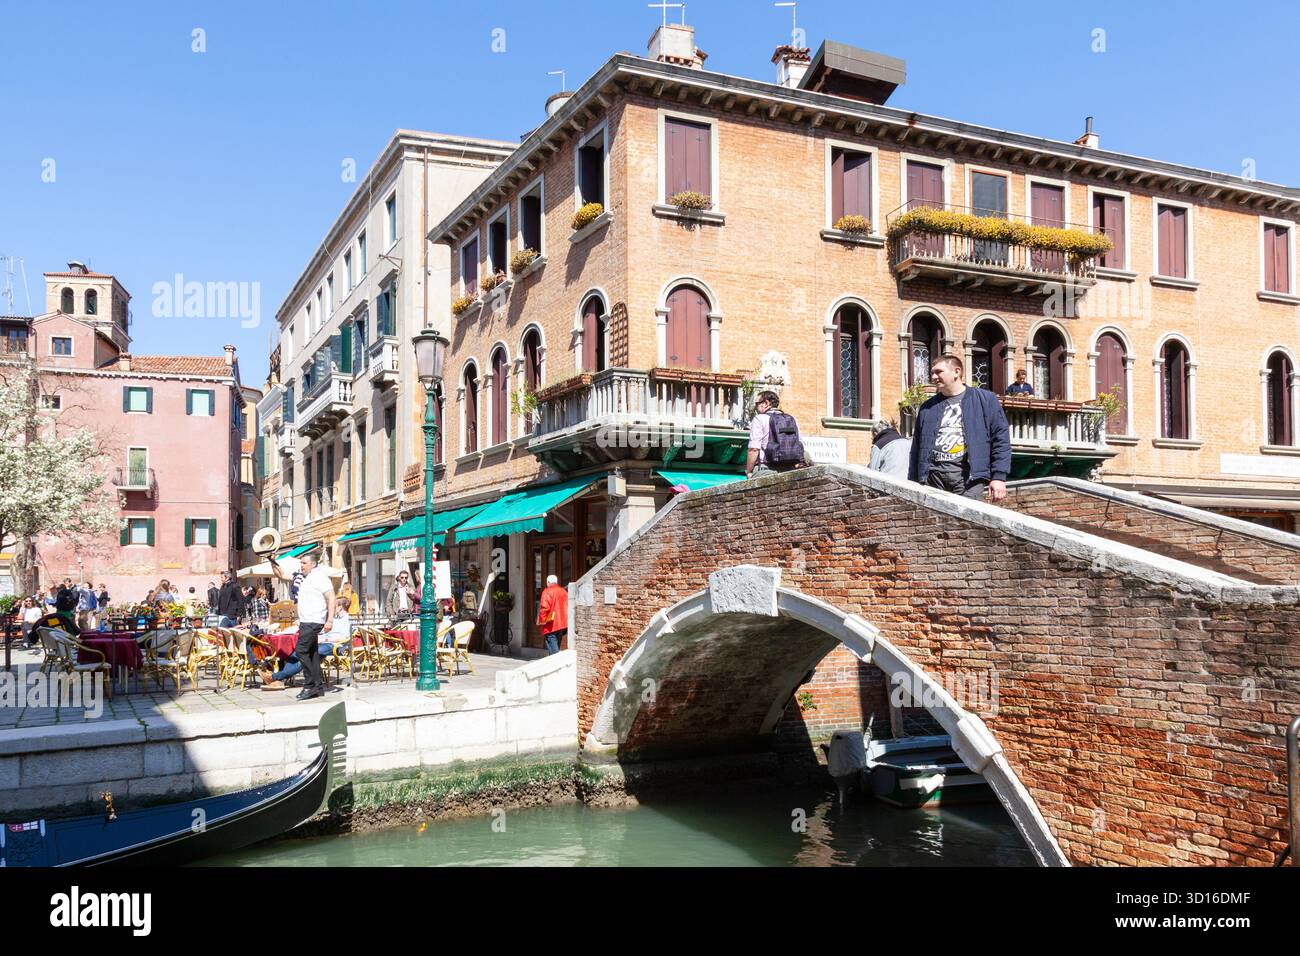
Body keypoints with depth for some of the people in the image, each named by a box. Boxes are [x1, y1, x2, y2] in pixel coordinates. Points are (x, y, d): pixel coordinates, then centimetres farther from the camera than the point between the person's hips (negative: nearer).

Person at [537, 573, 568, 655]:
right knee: (556, 649, 17)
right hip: (563, 625, 7)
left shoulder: (547, 591, -6)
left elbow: (544, 607, -17)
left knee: (553, 651, -10)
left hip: (551, 625, -7)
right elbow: (568, 607, 12)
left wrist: (542, 620, -9)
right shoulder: (564, 592, 13)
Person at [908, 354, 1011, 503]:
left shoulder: (985, 399, 8)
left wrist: (999, 477, -7)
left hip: (968, 475, -4)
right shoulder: (927, 408, 19)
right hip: (933, 473, 4)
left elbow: (1001, 439, 3)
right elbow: (917, 449, 20)